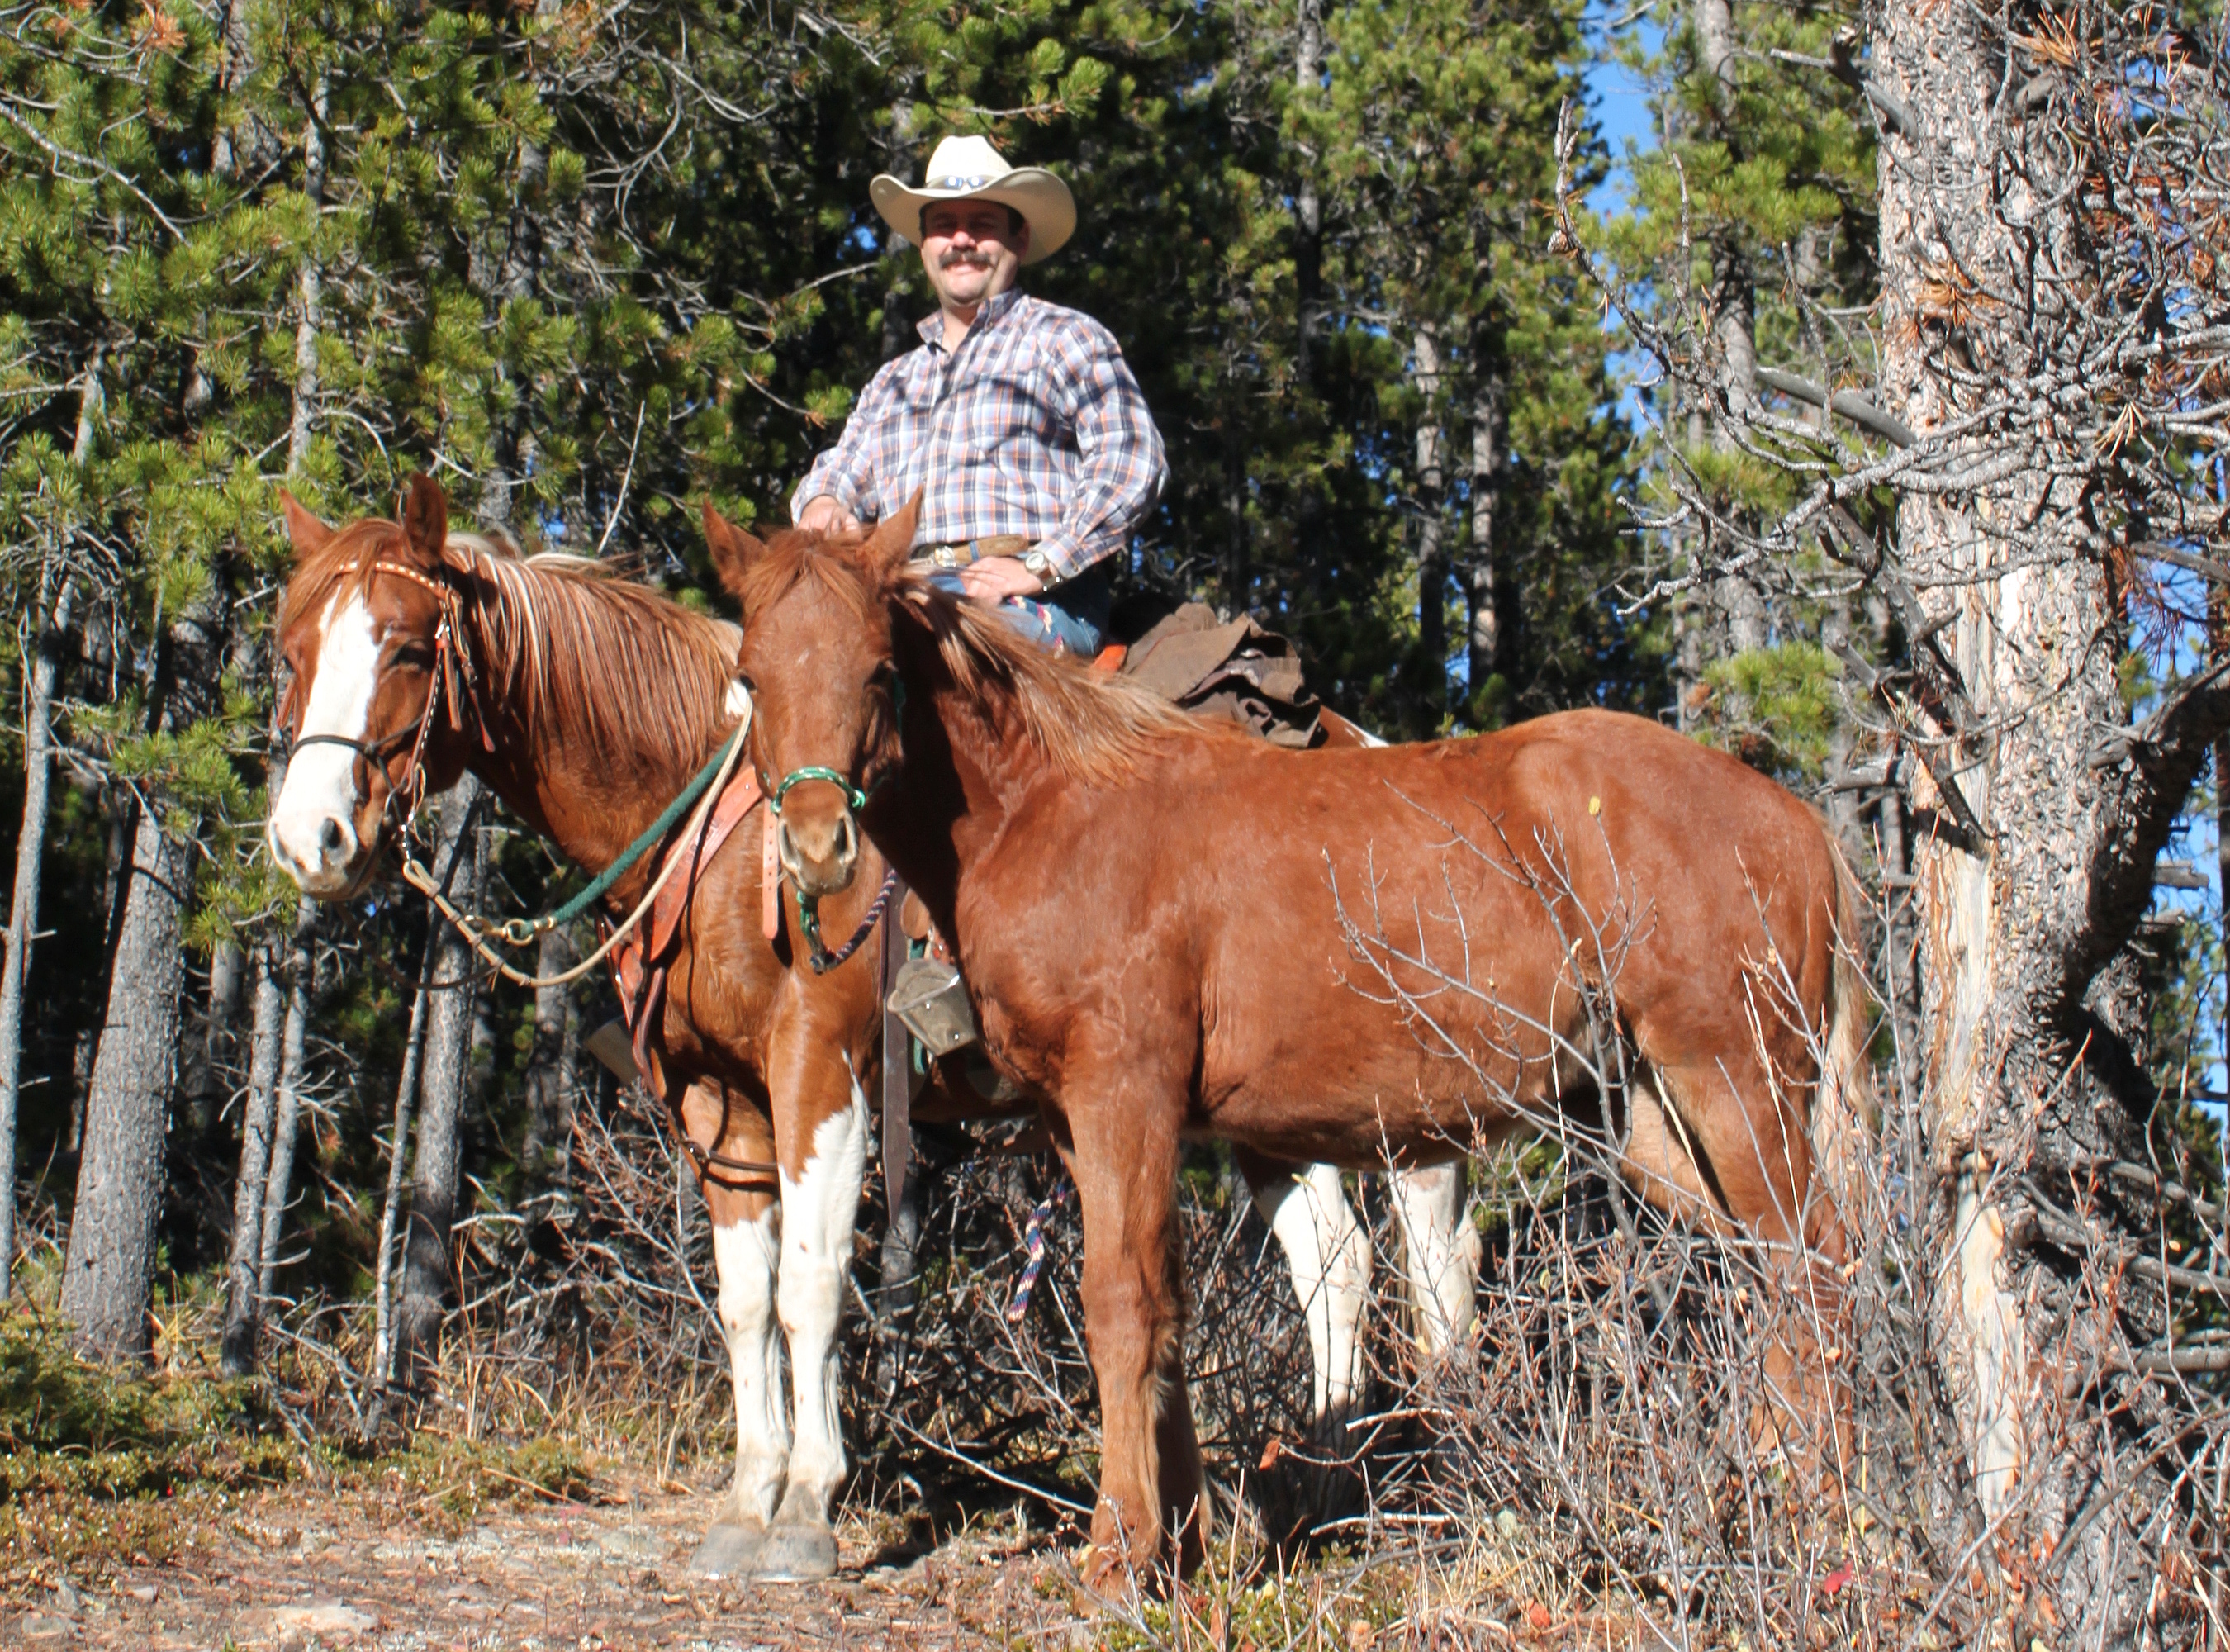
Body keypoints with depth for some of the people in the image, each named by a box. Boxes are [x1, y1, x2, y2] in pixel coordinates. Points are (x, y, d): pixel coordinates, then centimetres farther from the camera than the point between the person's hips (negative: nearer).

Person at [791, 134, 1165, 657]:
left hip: (1041, 602, -5)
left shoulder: (1068, 340, 12)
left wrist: (1040, 566, -15)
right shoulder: (893, 381, 32)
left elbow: (1131, 459, -3)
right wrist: (822, 504, 1)